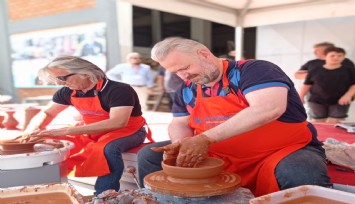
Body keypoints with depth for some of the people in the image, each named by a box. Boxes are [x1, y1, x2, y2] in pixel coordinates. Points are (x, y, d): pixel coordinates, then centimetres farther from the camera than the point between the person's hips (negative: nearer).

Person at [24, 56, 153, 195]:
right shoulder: (68, 92, -4)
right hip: (91, 132, 6)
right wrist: (32, 131, -16)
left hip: (127, 131, -6)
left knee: (108, 148, -40)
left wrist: (65, 131, -41)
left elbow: (117, 122, -38)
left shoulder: (119, 90, -26)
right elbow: (46, 113, 9)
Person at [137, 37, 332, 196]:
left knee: (303, 175, -39)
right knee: (149, 155, -4)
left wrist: (205, 138, -33)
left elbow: (269, 109, -30)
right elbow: (179, 124, 11)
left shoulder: (254, 70, -15)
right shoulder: (187, 90, 5)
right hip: (220, 158, 5)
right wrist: (180, 145, -15)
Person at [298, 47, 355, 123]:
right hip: (317, 101, 1)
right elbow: (306, 85, 7)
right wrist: (301, 97, 1)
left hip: (340, 102, -1)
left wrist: (348, 95, -14)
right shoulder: (315, 71, 2)